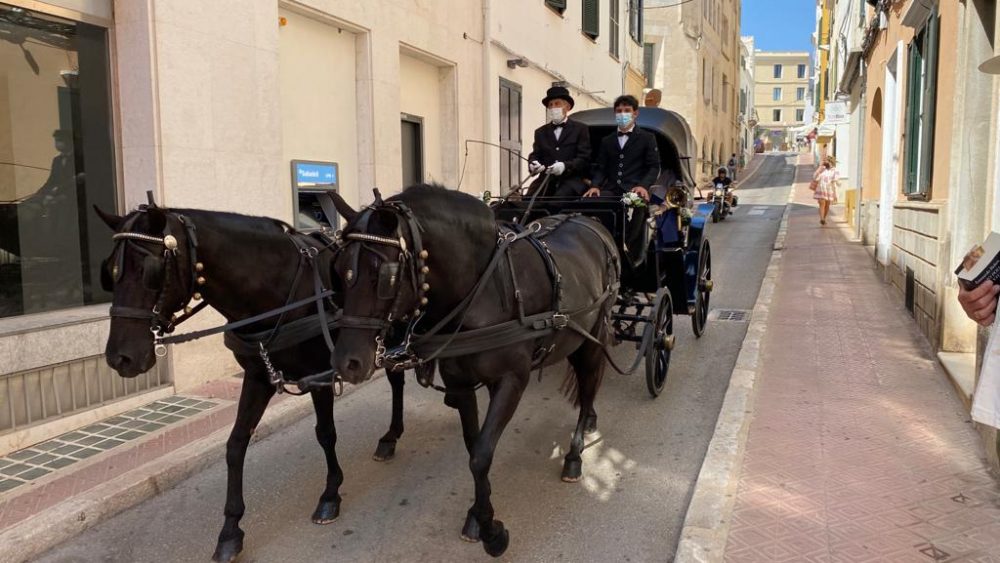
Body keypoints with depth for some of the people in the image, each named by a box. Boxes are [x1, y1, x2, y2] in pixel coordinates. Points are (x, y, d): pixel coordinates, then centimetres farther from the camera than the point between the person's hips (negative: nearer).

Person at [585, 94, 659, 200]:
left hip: (634, 191, -3)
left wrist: (643, 186, -15)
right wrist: (595, 186, -4)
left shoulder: (647, 138, 12)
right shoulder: (606, 141, 23)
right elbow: (600, 168, 17)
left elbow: (654, 167, 4)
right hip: (611, 190, 3)